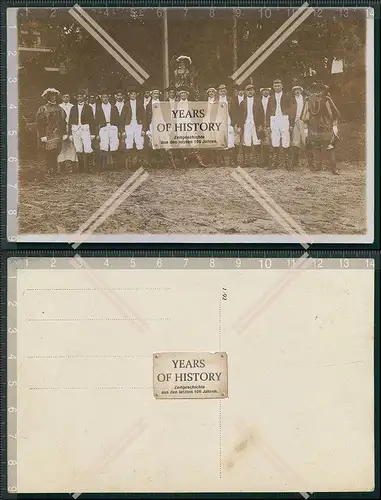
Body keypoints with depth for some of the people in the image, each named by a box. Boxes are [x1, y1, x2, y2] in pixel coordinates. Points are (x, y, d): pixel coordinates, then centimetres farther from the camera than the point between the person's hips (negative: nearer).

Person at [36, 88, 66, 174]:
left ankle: (54, 170, 14)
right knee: (49, 153, -4)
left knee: (56, 153, 4)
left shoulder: (59, 108, 14)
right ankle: (49, 170, 4)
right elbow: (39, 123, -7)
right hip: (47, 136, -4)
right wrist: (42, 135, -13)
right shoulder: (43, 109, -2)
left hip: (57, 136, 4)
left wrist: (64, 133, 7)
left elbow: (63, 121, 14)